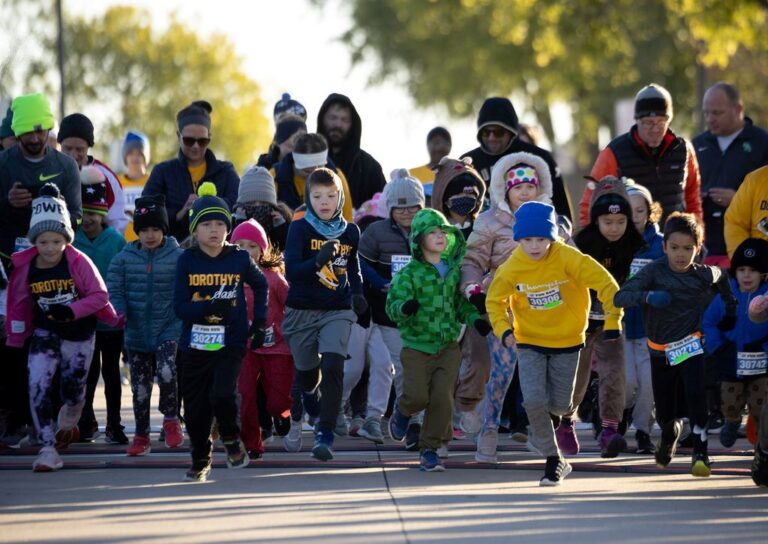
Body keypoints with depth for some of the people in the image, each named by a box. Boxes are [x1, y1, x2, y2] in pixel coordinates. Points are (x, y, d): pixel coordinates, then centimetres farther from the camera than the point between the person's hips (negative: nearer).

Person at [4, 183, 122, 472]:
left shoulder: (78, 262, -19)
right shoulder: (25, 266, -10)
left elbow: (100, 295, -16)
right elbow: (19, 304, 2)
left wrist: (71, 310, -28)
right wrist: (15, 340, 8)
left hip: (79, 334, -1)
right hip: (45, 333, 1)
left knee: (73, 388, 12)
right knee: (38, 387, -15)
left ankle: (68, 423, 47)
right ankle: (48, 448, -10)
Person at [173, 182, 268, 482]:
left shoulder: (239, 258, 0)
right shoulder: (187, 261, -3)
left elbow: (260, 285, 20)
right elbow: (180, 307, -8)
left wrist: (259, 322, 12)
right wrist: (210, 307, -24)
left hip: (230, 342, -1)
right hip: (194, 344, 1)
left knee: (222, 394, -22)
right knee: (195, 408, 6)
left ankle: (232, 440, 8)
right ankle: (200, 461, 28)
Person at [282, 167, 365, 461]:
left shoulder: (350, 231, 5)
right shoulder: (300, 228, -6)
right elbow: (291, 271, -17)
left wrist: (358, 294, 8)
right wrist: (317, 262, -34)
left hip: (338, 312, 1)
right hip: (302, 311, -1)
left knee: (333, 367, -19)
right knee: (307, 372, 11)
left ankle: (325, 434, -18)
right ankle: (310, 402, 48)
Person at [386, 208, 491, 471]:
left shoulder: (454, 270, 8)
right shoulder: (408, 274, -7)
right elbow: (392, 307, -13)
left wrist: (475, 319, 1)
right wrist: (405, 307, -35)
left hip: (448, 345, 3)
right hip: (417, 345, -3)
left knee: (442, 398, -6)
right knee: (417, 395, -12)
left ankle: (430, 450, 6)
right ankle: (402, 410, 25)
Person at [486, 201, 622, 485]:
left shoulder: (568, 258, -20)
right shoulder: (511, 268, -13)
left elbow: (606, 284, -17)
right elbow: (495, 300, 3)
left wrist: (613, 321, -19)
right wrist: (503, 329, -12)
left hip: (567, 341, 0)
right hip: (530, 342, 0)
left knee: (560, 403, 5)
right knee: (534, 400, -16)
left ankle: (545, 423, 45)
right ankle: (554, 460, 2)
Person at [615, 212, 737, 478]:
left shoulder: (704, 275, -8)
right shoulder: (655, 271, -14)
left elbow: (722, 277, 18)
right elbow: (620, 297, -23)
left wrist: (730, 310, 18)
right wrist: (647, 296, -39)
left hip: (690, 346, 0)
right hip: (660, 351, 0)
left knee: (695, 393, -26)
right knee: (665, 413, 10)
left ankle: (700, 452, -14)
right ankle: (670, 434, 47)